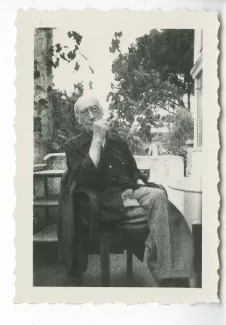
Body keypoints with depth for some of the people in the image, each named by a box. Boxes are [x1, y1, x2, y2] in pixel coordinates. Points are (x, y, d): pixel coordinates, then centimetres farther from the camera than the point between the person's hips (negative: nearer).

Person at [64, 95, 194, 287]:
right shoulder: (74, 146, 9)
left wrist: (142, 188, 5)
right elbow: (83, 179, -9)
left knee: (158, 195, -32)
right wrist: (97, 140, -8)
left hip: (132, 192, 5)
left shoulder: (117, 140, 25)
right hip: (108, 201, -4)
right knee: (162, 212, -30)